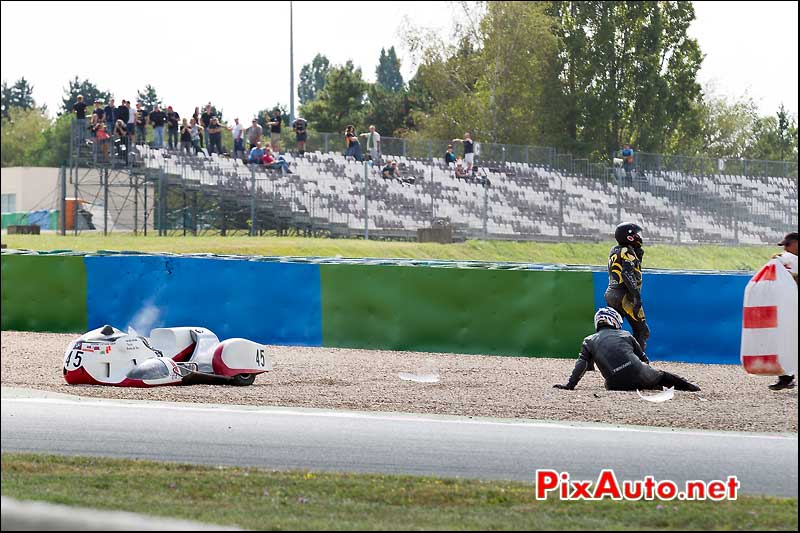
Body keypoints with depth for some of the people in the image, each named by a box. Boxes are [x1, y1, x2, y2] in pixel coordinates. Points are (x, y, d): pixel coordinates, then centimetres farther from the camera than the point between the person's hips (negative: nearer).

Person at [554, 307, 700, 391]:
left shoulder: (589, 341, 17)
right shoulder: (626, 335, 22)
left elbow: (581, 365, 5)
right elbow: (644, 359, 27)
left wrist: (569, 386, 4)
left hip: (616, 384, -1)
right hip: (639, 375, 1)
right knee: (661, 376, 25)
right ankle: (693, 388, 20)